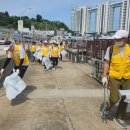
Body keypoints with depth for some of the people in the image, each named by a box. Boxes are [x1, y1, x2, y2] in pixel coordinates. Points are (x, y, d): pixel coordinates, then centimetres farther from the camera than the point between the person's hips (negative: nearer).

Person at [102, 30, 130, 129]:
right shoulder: (111, 49, -7)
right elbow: (107, 63, -2)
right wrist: (104, 76, -6)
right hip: (114, 78, -2)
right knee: (114, 98, -3)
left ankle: (119, 117, 30)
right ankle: (108, 106, 31)